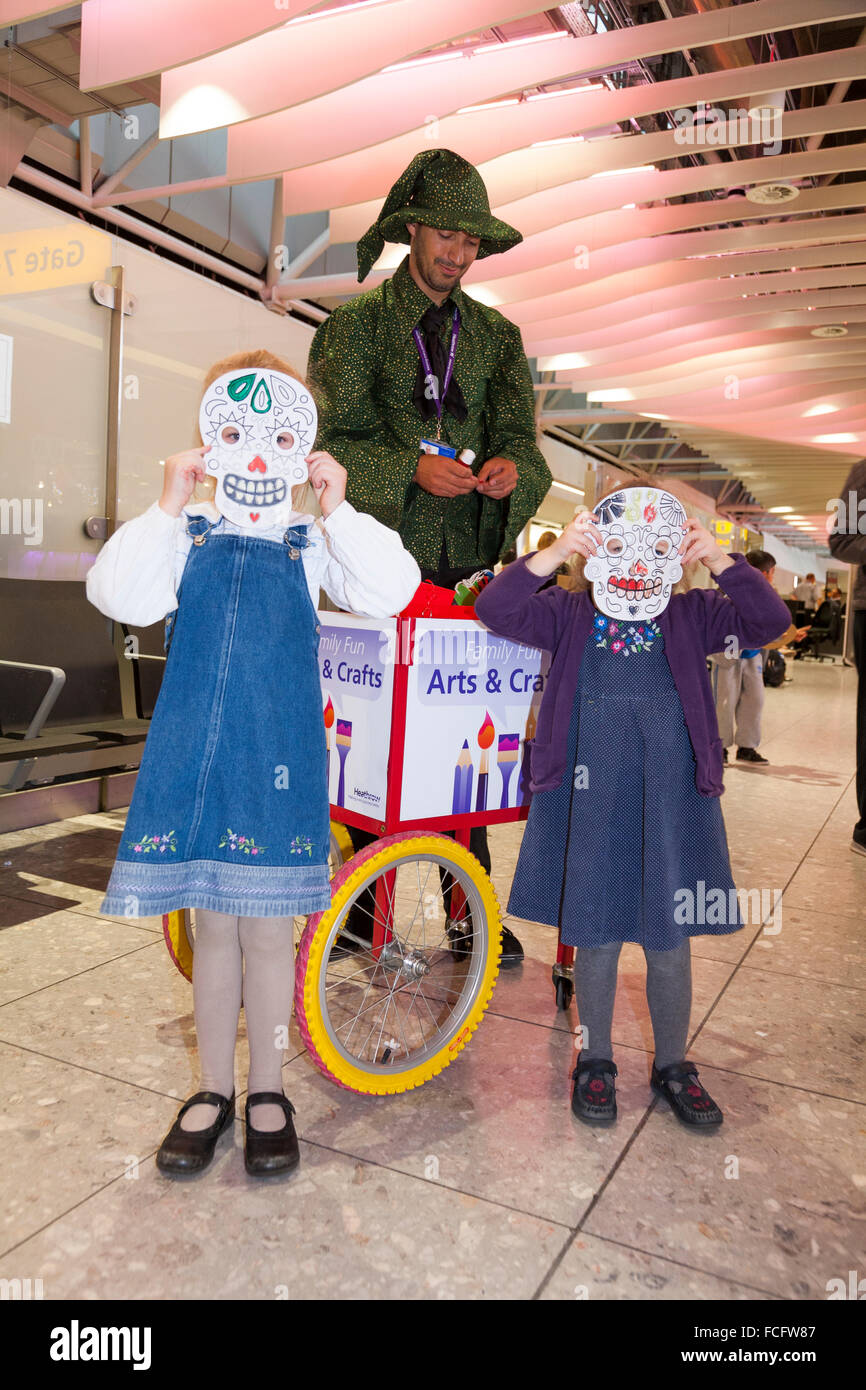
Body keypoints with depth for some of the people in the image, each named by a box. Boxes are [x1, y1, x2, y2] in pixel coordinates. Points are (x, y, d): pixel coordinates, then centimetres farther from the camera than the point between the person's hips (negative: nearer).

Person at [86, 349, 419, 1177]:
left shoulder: (312, 542, 6)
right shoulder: (186, 534, 6)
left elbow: (389, 592, -8)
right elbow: (120, 597, -8)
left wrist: (339, 510, -10)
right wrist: (165, 508, -10)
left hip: (278, 751, -1)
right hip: (192, 747, 1)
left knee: (267, 923, 7)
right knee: (211, 922, 12)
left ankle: (267, 1090, 27)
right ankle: (213, 1089, 30)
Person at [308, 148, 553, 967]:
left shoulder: (496, 335, 17)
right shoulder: (357, 324, 7)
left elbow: (519, 432, 10)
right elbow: (331, 438, -2)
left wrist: (512, 465, -14)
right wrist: (409, 466, -18)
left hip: (470, 560, 3)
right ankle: (366, 904, 11)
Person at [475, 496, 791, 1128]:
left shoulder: (692, 616, 6)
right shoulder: (570, 614, 2)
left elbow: (768, 621, -6)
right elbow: (496, 610, -11)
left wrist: (718, 559, -16)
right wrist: (556, 551, -20)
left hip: (671, 810, 1)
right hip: (592, 807, -1)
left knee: (670, 945, 12)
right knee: (596, 940, 11)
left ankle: (672, 1065, 35)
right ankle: (596, 1061, 33)